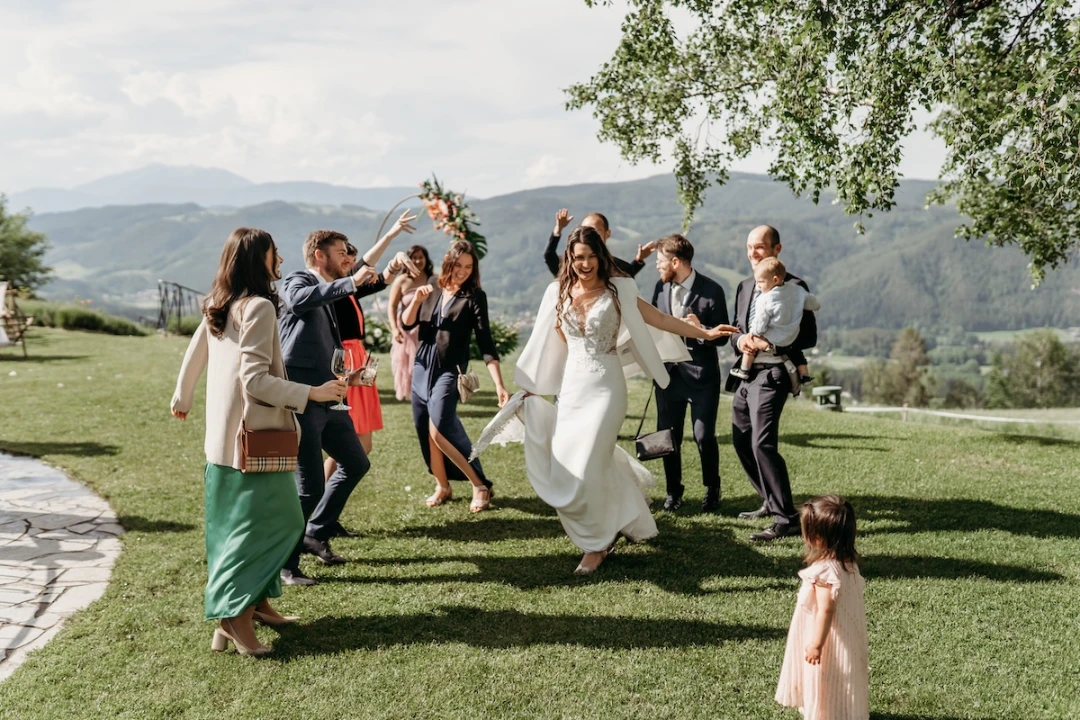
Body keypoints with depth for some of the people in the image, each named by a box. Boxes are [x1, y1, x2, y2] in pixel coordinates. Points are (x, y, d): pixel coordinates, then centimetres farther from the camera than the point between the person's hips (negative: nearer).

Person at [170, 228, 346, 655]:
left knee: (236, 520, 18)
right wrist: (311, 394, -18)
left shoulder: (217, 307, 10)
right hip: (253, 435, -9)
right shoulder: (259, 306, -17)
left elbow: (193, 356, 21)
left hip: (222, 435, 9)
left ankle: (256, 600, 26)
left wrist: (181, 400, 37)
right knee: (260, 523, -3)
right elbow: (255, 380, -22)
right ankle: (234, 619, -3)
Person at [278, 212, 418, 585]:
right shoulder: (298, 281, -6)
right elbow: (297, 301, -31)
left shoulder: (329, 288, 17)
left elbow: (363, 279, 32)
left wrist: (390, 235, 29)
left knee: (355, 463, 21)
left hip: (326, 399, 10)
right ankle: (283, 563, 4)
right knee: (310, 486, -10)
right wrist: (351, 282, -32)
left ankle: (316, 533, 32)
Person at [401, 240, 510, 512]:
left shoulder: (474, 296, -7)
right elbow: (406, 325, 4)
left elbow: (485, 342, -12)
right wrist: (416, 300, -15)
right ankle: (442, 486, 24)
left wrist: (499, 385, -19)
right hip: (421, 369, 5)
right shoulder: (432, 291, 5)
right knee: (425, 432, 7)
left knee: (439, 429, -20)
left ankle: (480, 486, -8)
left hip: (449, 371, -5)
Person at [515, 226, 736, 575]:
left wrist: (705, 333, -5)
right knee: (565, 467, 7)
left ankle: (597, 544, 10)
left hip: (605, 388, -4)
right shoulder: (558, 293, 5)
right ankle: (624, 521, 32)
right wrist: (529, 384, 14)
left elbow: (660, 319, 0)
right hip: (571, 388, 4)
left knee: (586, 468, -10)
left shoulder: (617, 290, -2)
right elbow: (546, 343, 12)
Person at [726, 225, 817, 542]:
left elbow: (808, 336, -11)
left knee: (762, 443, -17)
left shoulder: (793, 287, -8)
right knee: (741, 442, 14)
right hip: (745, 373, 9)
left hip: (771, 374, -8)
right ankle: (770, 502, 31)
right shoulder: (745, 287, 15)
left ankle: (786, 519, -9)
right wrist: (740, 339, -6)